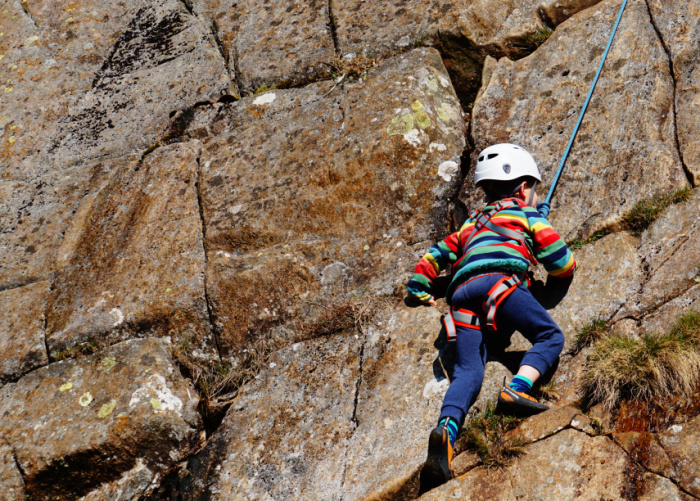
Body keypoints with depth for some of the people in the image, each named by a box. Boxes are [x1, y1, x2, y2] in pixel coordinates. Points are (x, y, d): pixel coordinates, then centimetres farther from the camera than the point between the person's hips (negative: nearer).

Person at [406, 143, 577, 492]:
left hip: (462, 294, 4)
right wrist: (568, 264, 42)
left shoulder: (471, 224, 39)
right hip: (498, 281, -4)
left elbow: (435, 256, 41)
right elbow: (561, 265, 19)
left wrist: (420, 292, 54)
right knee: (550, 337, 3)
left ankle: (447, 429, -36)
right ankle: (516, 389, -23)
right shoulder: (529, 214, 24)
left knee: (468, 370, -9)